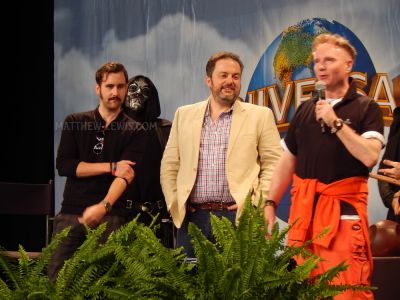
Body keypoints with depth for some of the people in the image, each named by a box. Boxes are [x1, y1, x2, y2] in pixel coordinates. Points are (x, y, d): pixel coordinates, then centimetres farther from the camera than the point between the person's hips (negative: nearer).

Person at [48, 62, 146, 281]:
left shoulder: (134, 131, 6)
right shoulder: (75, 123, 10)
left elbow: (126, 174, -9)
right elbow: (63, 165, -2)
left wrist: (103, 206, -27)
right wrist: (111, 167, -8)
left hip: (110, 216, -1)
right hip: (71, 213, 1)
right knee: (56, 277, -5)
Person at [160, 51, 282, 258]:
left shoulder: (260, 116, 7)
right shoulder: (184, 115, 14)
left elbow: (273, 165, 3)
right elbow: (169, 165, 15)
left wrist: (256, 203, -6)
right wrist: (174, 204, 5)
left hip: (237, 217, -2)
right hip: (191, 217, 2)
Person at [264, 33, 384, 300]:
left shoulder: (366, 108, -1)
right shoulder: (305, 111, 13)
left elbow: (370, 156, -16)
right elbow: (287, 161, 16)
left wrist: (336, 122, -14)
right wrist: (271, 203, 8)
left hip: (344, 209, -5)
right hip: (304, 208, 5)